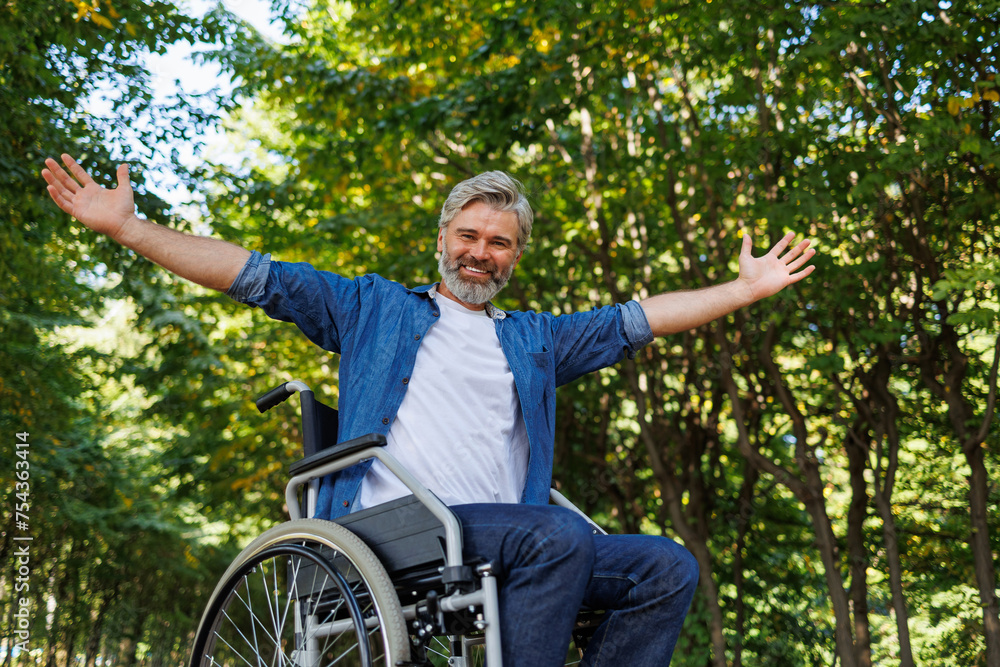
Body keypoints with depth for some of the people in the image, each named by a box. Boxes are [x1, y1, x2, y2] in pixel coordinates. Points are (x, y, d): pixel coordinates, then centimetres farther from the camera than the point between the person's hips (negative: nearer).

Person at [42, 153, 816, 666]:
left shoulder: (535, 339, 27)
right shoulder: (375, 308, 18)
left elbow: (637, 319, 27)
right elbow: (257, 276, 14)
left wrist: (747, 288, 25)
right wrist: (126, 225, 9)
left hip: (509, 541, 5)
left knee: (669, 568, -13)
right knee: (558, 534, -31)